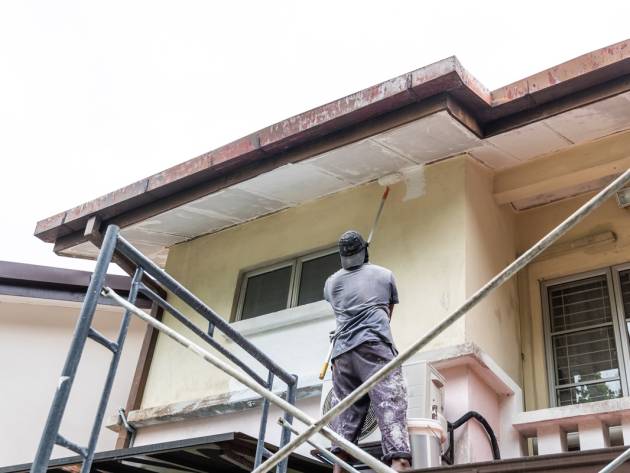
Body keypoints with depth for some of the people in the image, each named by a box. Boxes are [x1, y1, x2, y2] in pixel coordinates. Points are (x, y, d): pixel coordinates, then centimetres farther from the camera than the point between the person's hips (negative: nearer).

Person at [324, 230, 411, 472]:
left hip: (342, 351, 3)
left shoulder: (331, 282, 25)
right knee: (390, 406, -16)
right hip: (375, 346, -3)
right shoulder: (385, 275, 20)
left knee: (344, 414, 2)